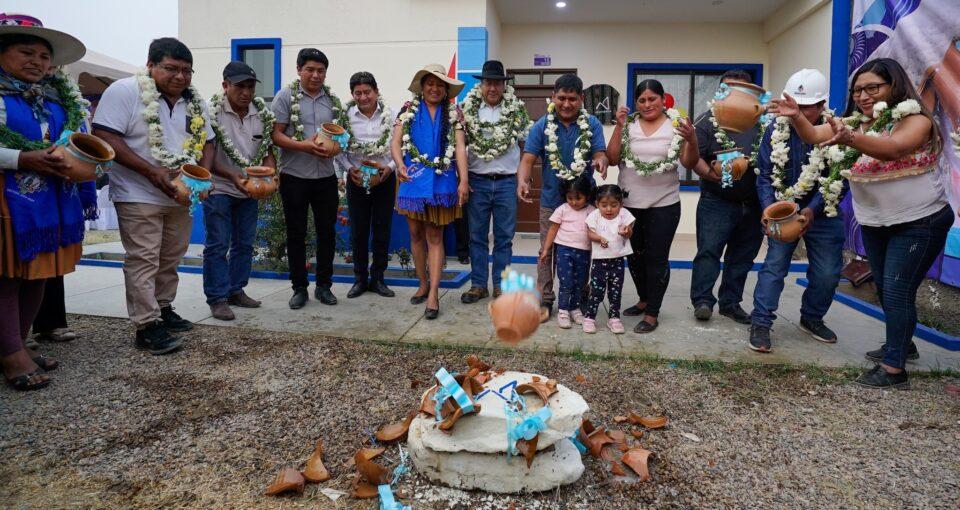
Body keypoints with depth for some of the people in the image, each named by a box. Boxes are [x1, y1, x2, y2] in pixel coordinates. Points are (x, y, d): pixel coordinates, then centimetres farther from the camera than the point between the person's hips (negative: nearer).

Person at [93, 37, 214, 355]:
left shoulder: (194, 102, 9)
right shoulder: (124, 91, -10)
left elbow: (206, 141, 16)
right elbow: (105, 137, -16)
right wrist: (151, 171, -23)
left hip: (181, 197, 7)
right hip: (139, 196, -6)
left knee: (170, 259, 15)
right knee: (143, 260, -6)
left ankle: (164, 308, 29)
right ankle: (147, 327, -2)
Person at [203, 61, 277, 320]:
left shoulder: (262, 113, 2)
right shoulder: (212, 112, -12)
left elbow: (268, 151, 8)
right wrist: (232, 176, -27)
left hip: (249, 190, 5)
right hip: (219, 189, -5)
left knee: (245, 244, 12)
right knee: (217, 245, -2)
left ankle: (236, 291, 25)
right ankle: (217, 299, 5)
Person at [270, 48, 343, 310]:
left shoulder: (333, 99, 10)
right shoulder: (285, 96, -1)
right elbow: (276, 135, -6)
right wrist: (304, 146, -21)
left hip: (326, 176, 3)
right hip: (294, 176, -3)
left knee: (327, 232, 7)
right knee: (296, 234, 5)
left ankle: (324, 285, 21)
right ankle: (299, 287, 17)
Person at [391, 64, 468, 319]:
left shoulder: (453, 113, 5)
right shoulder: (409, 110, 6)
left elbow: (460, 147, -3)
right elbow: (396, 142, -1)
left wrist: (464, 181, -13)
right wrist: (400, 165, -21)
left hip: (441, 181, -1)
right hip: (413, 180, 2)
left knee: (435, 236, 0)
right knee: (416, 234, 10)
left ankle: (433, 294, 0)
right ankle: (423, 284, 26)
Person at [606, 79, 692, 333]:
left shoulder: (675, 125, -2)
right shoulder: (628, 125, 2)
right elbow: (612, 159, -5)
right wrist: (619, 126, -12)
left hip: (664, 204, -3)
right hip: (628, 203, 3)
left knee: (656, 258, 0)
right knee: (634, 255, 15)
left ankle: (652, 314, 10)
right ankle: (644, 300, 36)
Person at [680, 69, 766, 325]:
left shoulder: (760, 122, 7)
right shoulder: (709, 121, -4)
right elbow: (689, 160, -11)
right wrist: (709, 174, -29)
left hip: (753, 205, 4)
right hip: (717, 202, -4)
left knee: (742, 256, 10)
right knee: (708, 251, -8)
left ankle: (731, 303, 20)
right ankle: (703, 301, 1)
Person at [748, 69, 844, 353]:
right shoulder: (776, 130, -9)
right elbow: (765, 173, -6)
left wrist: (813, 210, -25)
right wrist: (769, 208, -19)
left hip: (822, 213, 1)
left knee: (828, 273, 8)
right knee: (774, 265, -4)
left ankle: (812, 318, 30)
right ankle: (760, 323, 1)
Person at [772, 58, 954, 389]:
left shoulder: (916, 119, -17)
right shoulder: (856, 122, 3)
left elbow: (893, 149, -38)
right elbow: (813, 136, -11)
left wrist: (850, 139, -56)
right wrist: (797, 116, -32)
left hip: (920, 223, -7)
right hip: (874, 223, 7)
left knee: (898, 292, -9)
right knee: (884, 288, 17)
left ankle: (894, 369, -2)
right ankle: (902, 343, 38)